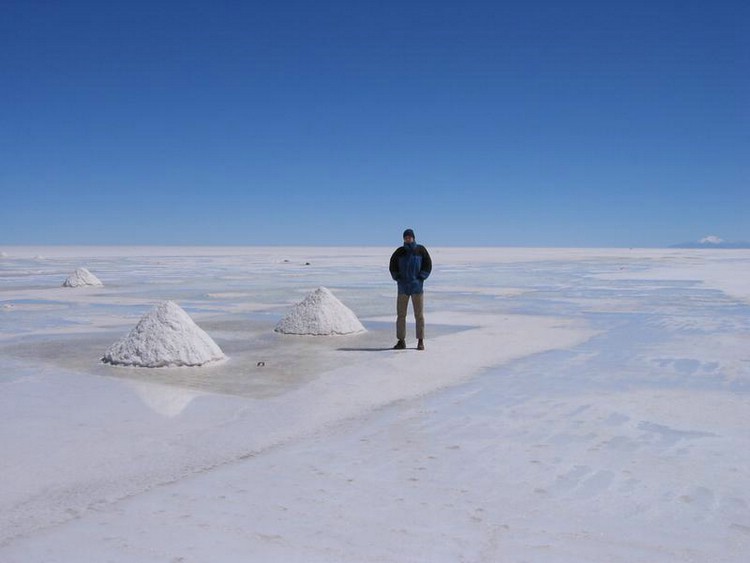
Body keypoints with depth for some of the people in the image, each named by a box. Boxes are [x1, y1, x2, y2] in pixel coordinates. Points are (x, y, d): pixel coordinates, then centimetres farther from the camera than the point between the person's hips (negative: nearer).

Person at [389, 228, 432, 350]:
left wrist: (420, 278, -7)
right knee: (400, 314, 2)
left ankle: (420, 341, 5)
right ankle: (401, 341, 8)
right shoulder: (400, 252, 6)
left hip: (417, 286, -2)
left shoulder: (421, 250, 1)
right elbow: (393, 266, 14)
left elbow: (428, 265, 2)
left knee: (419, 315, 0)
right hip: (403, 287, 2)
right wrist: (397, 277, 2)